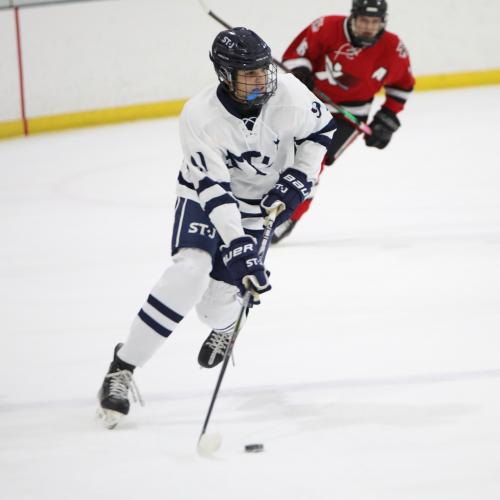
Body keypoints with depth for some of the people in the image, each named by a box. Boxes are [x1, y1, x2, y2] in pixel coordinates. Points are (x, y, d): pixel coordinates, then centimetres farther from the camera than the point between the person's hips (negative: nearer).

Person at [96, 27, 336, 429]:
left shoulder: (288, 94, -23)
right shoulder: (199, 117, -30)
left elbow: (321, 128, -2)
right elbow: (214, 190, -32)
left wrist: (299, 177, -13)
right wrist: (238, 247, -39)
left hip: (259, 203, 2)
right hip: (205, 196, -2)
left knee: (218, 302, -5)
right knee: (190, 271, -27)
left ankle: (224, 326, 39)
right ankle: (123, 369, -19)